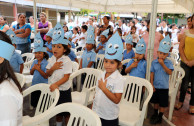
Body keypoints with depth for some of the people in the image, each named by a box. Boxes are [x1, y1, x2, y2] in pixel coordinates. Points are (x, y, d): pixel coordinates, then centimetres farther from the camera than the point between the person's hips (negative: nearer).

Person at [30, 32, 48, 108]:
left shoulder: (46, 63, -16)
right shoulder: (34, 62, 4)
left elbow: (46, 76, -19)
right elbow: (31, 73, 10)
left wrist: (39, 69, -22)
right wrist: (33, 68, -9)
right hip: (34, 85, 6)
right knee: (33, 102, 19)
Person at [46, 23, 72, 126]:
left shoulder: (67, 60, -17)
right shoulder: (51, 59, 2)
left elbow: (66, 77, -21)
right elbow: (47, 74, 2)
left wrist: (56, 84, -33)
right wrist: (53, 68, -18)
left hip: (64, 90, -6)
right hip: (53, 89, 6)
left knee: (66, 112, 9)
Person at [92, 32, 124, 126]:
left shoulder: (119, 79, -19)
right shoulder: (101, 75, 0)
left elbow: (116, 100, -24)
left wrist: (104, 88, -25)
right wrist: (93, 107, 11)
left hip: (110, 117, -5)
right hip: (96, 113, 6)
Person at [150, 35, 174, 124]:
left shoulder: (169, 62, -8)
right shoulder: (154, 62, -5)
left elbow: (170, 72, -19)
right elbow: (152, 74, -2)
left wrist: (163, 64, -26)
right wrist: (152, 85, -5)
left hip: (164, 87, -2)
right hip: (155, 86, 2)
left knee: (163, 104, 9)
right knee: (156, 101, 19)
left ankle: (160, 117, 27)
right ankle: (155, 114, 40)